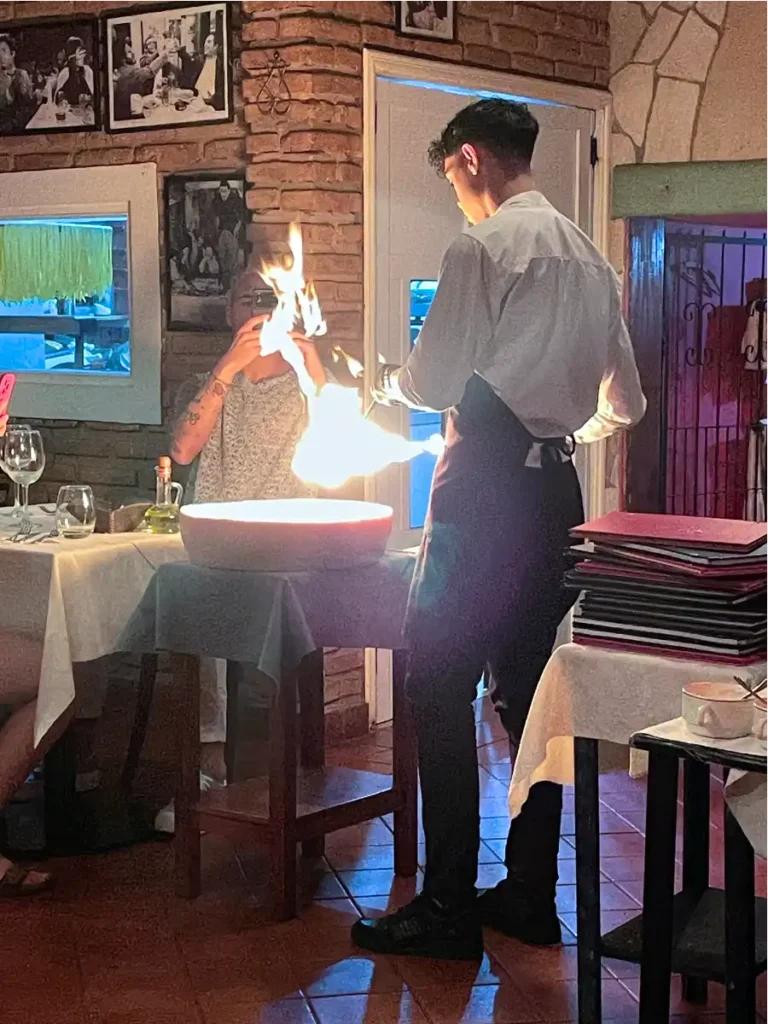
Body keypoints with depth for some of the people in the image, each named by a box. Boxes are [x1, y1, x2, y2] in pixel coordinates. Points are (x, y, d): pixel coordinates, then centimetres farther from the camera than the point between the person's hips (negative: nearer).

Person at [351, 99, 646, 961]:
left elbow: (436, 381, -10)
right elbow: (624, 404, 19)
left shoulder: (485, 245, -8)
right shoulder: (590, 257, 16)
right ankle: (530, 896, 18)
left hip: (485, 485, -8)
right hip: (555, 490, 8)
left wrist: (387, 382, 11)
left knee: (438, 686, -3)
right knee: (527, 687, 12)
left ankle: (447, 907, -1)